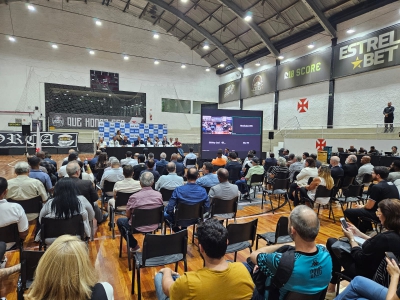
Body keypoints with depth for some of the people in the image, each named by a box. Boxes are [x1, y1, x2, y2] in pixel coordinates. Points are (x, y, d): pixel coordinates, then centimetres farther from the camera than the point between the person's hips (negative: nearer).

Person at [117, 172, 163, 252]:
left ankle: (134, 246, 25)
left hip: (139, 227, -5)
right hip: (154, 226, 5)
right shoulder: (159, 195, -14)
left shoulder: (134, 197, -24)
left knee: (119, 221, 24)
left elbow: (128, 215, -9)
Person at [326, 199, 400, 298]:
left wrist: (351, 238, -10)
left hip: (365, 274, -8)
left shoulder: (384, 238, -34)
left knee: (332, 242, 6)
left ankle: (332, 284, 22)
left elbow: (360, 258, -23)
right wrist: (359, 233, 9)